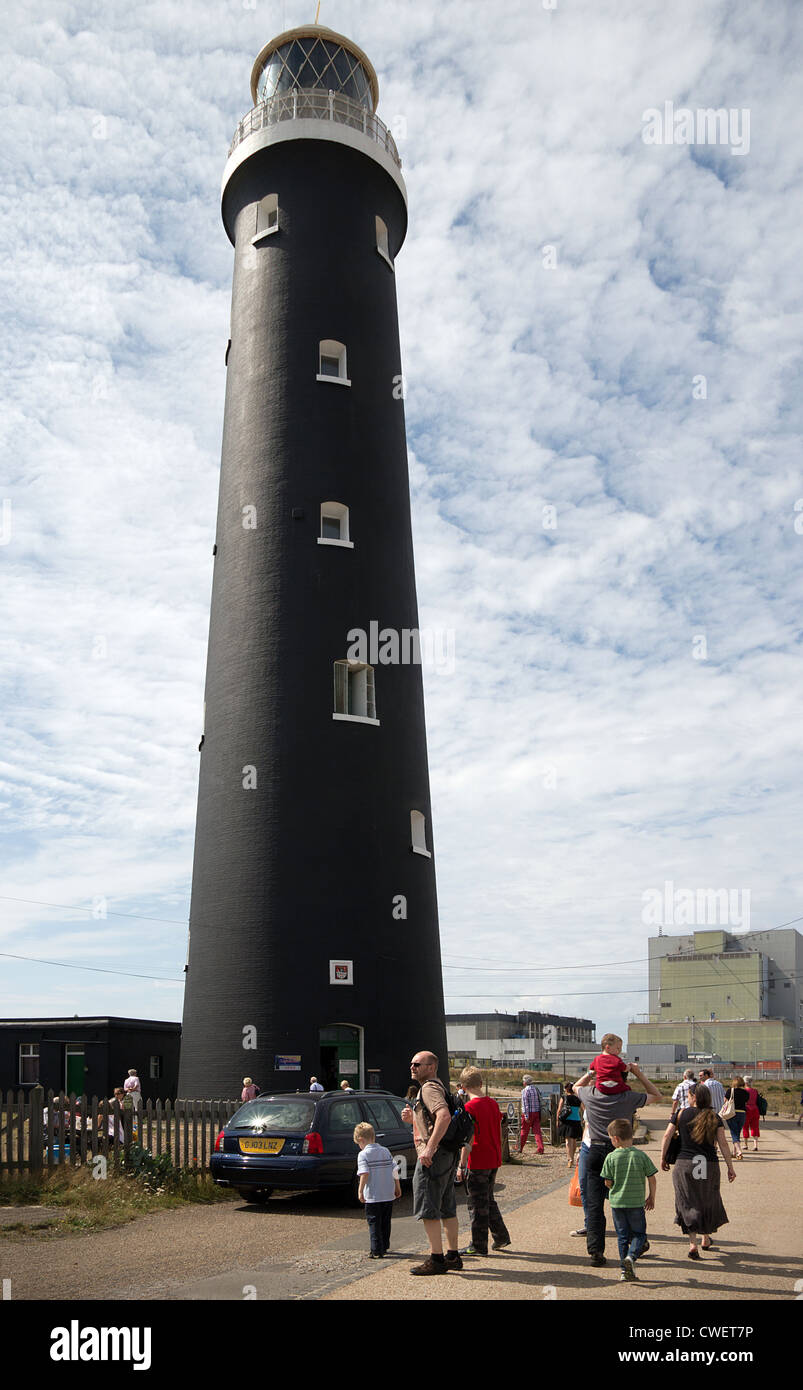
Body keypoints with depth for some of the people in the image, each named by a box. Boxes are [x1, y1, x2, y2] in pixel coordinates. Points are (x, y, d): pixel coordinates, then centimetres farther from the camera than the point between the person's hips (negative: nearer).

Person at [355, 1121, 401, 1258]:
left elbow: (365, 1173, -20)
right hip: (389, 1195, 6)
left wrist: (360, 1190, -18)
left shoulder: (363, 1154, -8)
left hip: (373, 1197, -5)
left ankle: (377, 1251, 0)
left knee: (374, 1223, 2)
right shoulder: (386, 1151, 7)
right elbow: (394, 1171, 8)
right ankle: (384, 1247, 26)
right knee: (385, 1223, 17)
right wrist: (397, 1187, 17)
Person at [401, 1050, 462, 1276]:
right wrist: (412, 1118, 11)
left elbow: (444, 1116, -30)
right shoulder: (437, 1086, 20)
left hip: (433, 1156, -11)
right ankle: (452, 1256, 22)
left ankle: (436, 1259, -4)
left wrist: (429, 1148, -29)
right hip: (447, 1155, 11)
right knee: (446, 1208, 15)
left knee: (428, 1209, -6)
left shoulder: (429, 1088, -13)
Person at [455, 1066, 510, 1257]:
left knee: (478, 1205, 3)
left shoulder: (470, 1107, -16)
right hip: (494, 1161, 7)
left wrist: (461, 1165, -12)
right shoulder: (493, 1103, 7)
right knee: (488, 1200, 21)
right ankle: (501, 1237, 25)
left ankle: (479, 1246, 9)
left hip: (478, 1163, -7)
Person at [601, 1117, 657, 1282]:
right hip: (636, 1202, -1)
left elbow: (607, 1182, -4)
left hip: (617, 1202, 1)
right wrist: (652, 1197, 13)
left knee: (622, 1236, 13)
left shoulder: (611, 1157, -8)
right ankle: (631, 1256, -12)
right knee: (639, 1233, 12)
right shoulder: (641, 1155, -6)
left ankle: (625, 1269, 13)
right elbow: (651, 1178, -1)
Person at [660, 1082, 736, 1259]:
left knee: (689, 1204, 5)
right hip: (709, 1165, 1)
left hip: (685, 1164, -1)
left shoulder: (681, 1114, -1)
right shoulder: (715, 1118, 0)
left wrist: (663, 1158, 6)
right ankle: (706, 1239, 34)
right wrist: (730, 1167, 0)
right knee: (707, 1201, 21)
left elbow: (667, 1136, -4)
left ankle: (692, 1243, -7)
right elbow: (723, 1143, -5)